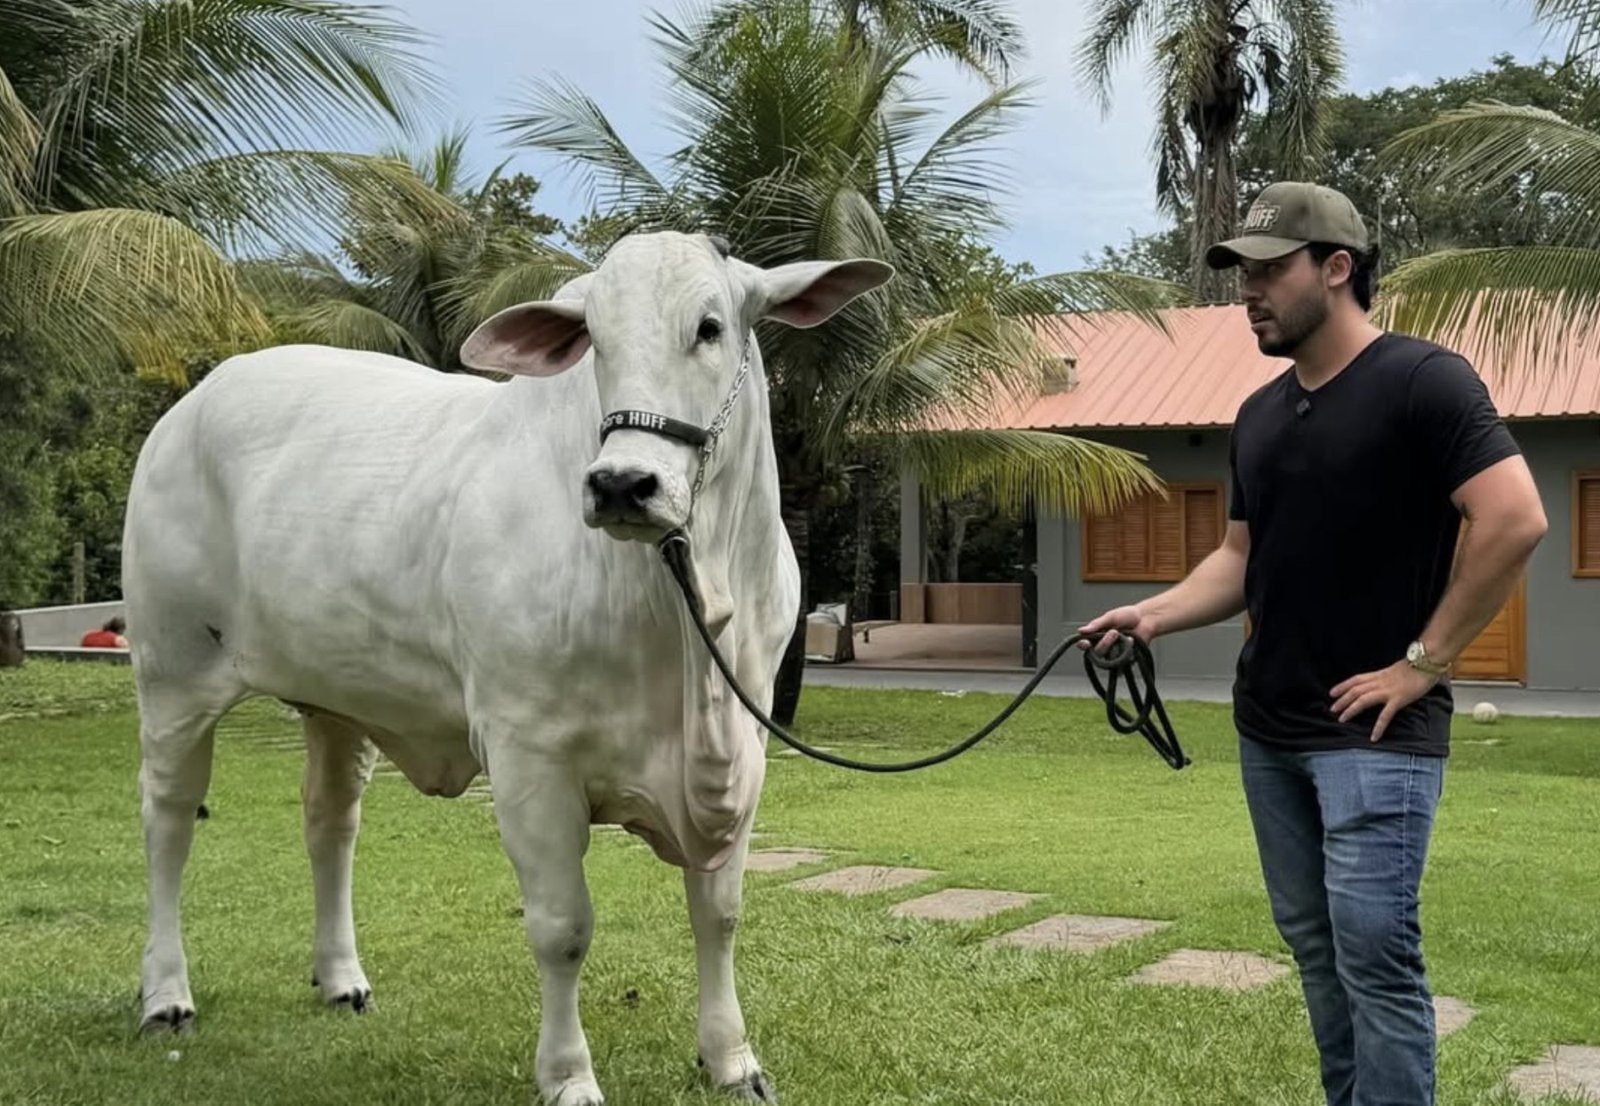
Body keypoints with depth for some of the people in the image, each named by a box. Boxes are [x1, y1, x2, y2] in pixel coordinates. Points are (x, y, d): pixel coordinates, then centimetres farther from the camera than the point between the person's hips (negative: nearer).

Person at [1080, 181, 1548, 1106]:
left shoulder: (1422, 380, -11)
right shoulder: (1260, 414, 13)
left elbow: (1515, 520, -19)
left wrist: (1422, 663, -17)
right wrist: (1158, 614, 0)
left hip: (1376, 730, -8)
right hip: (1269, 728, 8)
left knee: (1374, 950, -8)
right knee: (1314, 944, 13)